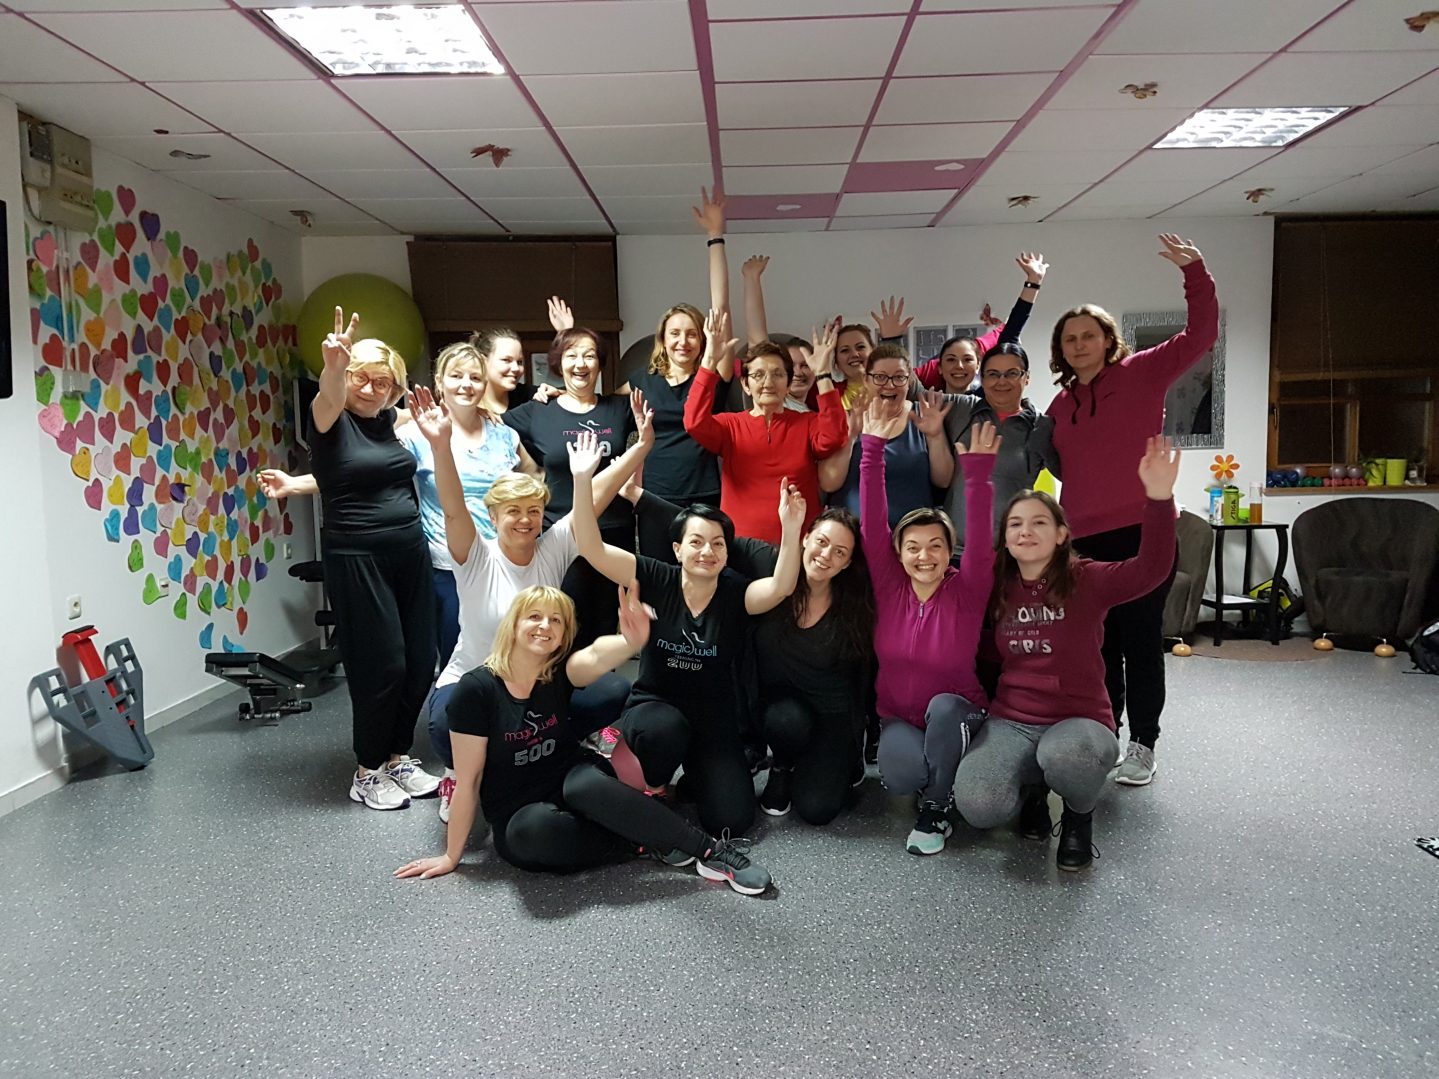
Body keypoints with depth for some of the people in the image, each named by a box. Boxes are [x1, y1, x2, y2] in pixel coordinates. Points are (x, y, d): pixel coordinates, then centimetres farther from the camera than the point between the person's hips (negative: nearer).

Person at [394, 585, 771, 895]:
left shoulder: (560, 673, -8)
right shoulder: (477, 689, -14)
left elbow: (596, 656, -33)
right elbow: (468, 779, -10)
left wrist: (631, 640, -56)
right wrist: (451, 856, -6)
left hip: (570, 786, 2)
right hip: (520, 819, -2)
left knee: (588, 783, -35)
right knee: (535, 830, -38)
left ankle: (710, 848, -26)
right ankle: (649, 842, -19)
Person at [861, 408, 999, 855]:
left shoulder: (966, 591, -10)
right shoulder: (889, 587, -6)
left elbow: (981, 542, -27)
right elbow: (872, 525, -15)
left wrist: (977, 472, -37)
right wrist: (872, 449, -23)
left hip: (955, 717, 0)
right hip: (898, 717, 1)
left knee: (943, 705, -36)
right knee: (903, 772, -31)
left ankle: (936, 809, -11)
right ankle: (927, 777, 9)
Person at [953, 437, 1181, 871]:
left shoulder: (1087, 580, -10)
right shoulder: (997, 586, 5)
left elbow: (1150, 569, -25)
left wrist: (1158, 499, -41)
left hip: (1078, 719, -2)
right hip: (1009, 721, 3)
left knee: (1064, 755, -41)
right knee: (978, 807, -27)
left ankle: (1079, 816, -1)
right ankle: (1033, 786, 13)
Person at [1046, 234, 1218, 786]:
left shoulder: (1140, 373, 1)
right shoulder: (1061, 405, 14)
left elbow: (1201, 335, -8)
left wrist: (1195, 272, -17)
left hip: (1143, 531, -4)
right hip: (1084, 538, 5)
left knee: (1140, 641, 1)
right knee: (1098, 645, 11)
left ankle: (1142, 746, 13)